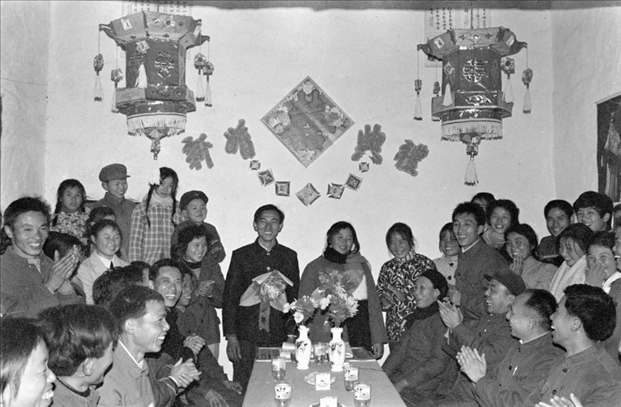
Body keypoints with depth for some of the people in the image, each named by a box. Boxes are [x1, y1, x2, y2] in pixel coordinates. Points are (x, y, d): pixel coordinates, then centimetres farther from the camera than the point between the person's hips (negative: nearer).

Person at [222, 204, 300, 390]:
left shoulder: (290, 256, 8)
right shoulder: (240, 256, 3)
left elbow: (294, 297, 11)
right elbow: (229, 297, 3)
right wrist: (231, 336, -4)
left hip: (279, 338, 1)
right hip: (246, 338, -1)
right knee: (242, 390, 1)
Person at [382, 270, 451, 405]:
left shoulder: (442, 319, -12)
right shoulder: (417, 317, 14)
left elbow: (439, 362, -19)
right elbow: (401, 349, 12)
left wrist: (402, 384, -20)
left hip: (422, 387, -7)